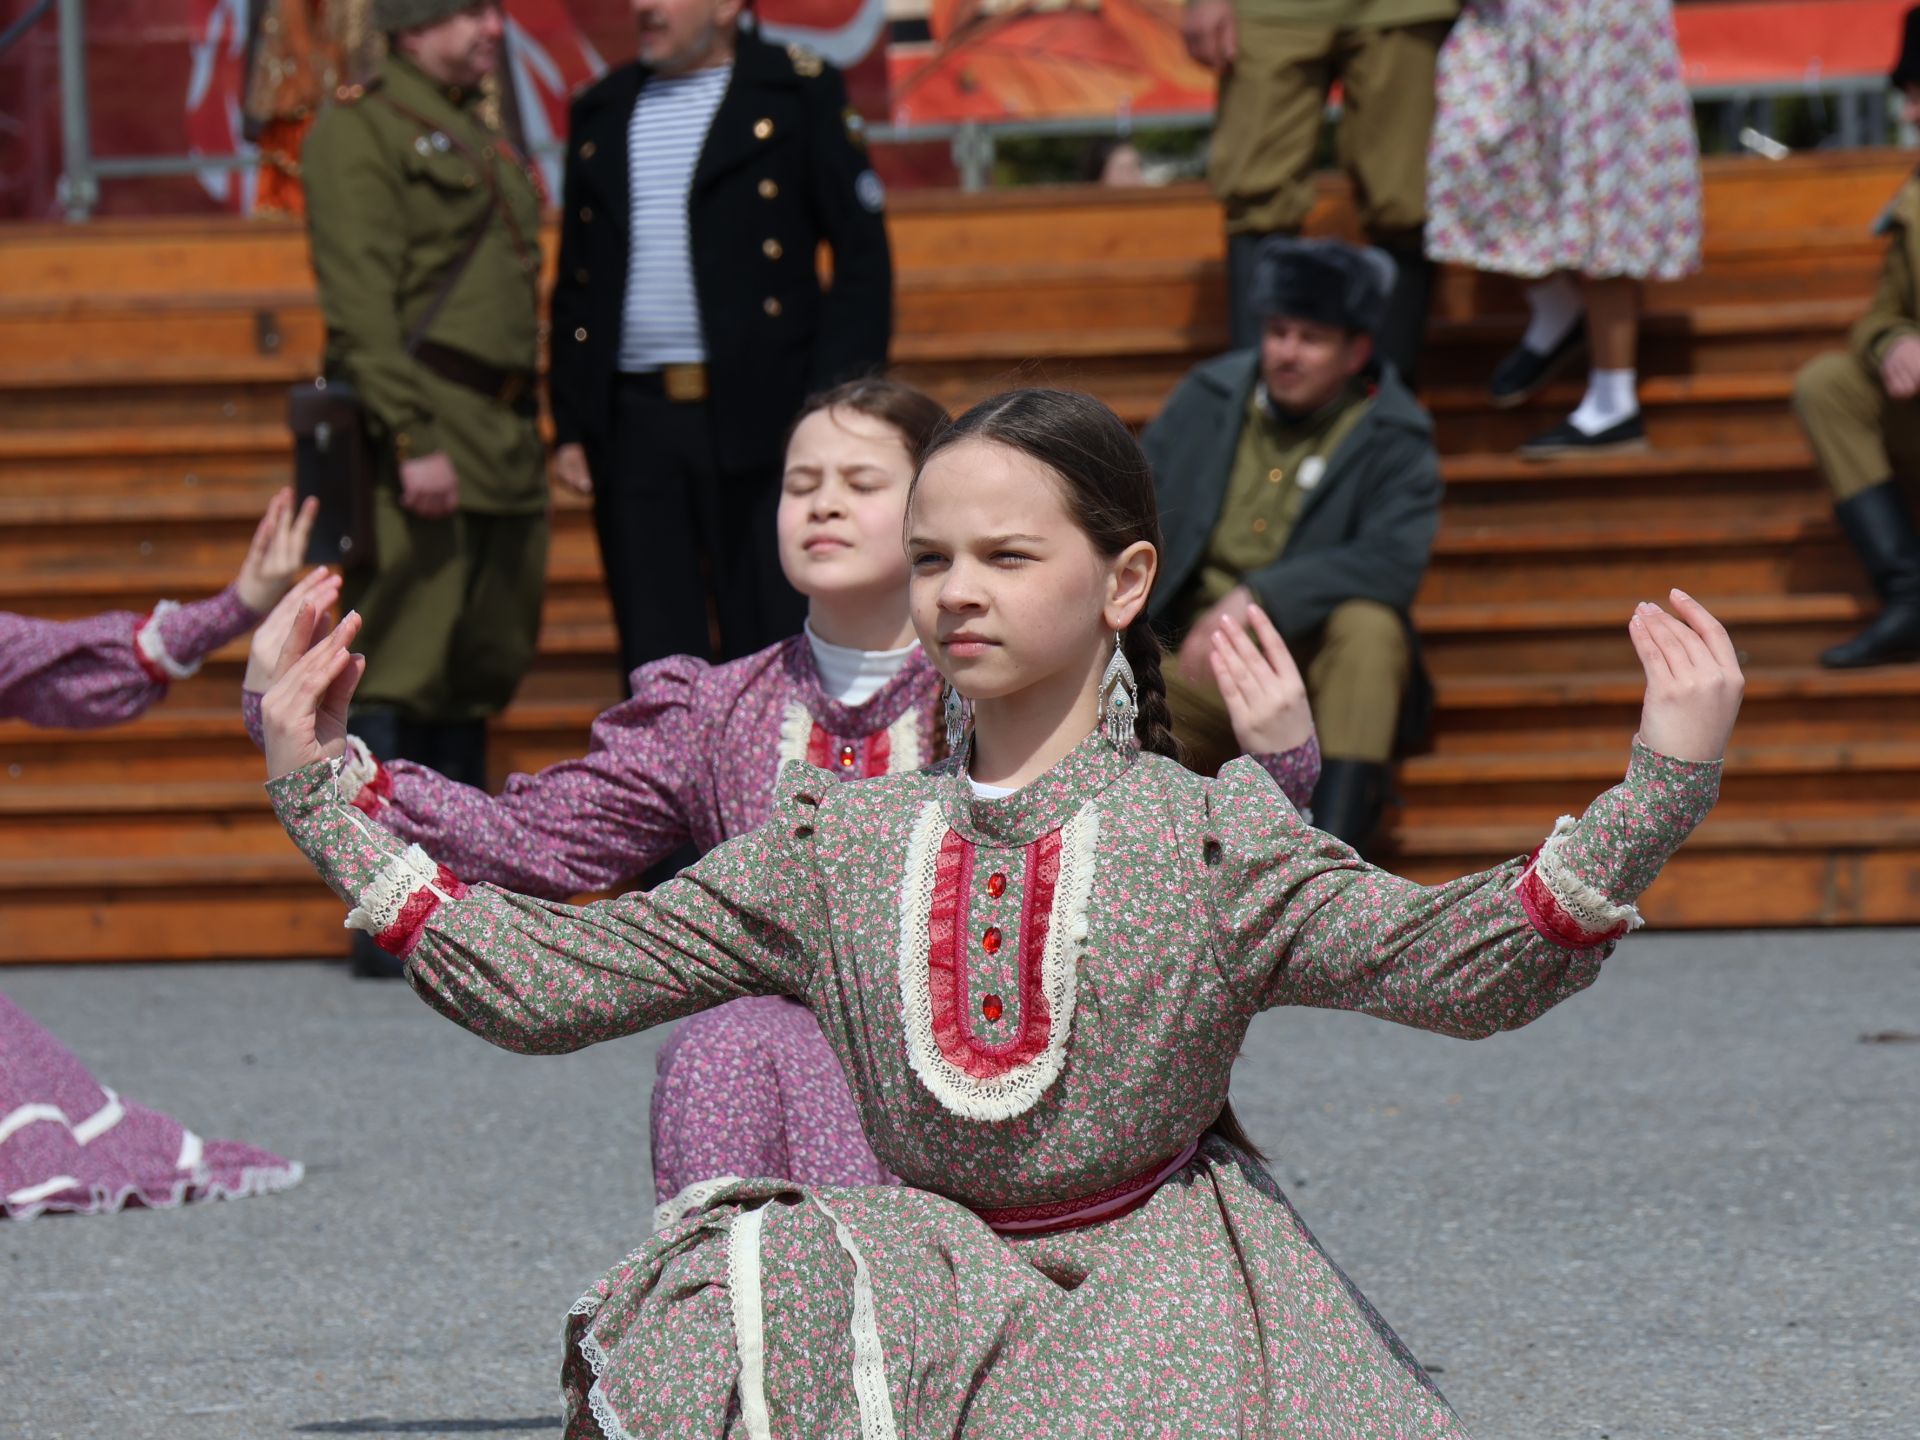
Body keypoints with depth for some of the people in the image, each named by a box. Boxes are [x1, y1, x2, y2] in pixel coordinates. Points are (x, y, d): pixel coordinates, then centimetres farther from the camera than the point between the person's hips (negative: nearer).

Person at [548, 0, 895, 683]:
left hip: (760, 421, -4)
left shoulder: (800, 94, 3)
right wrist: (570, 427, 10)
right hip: (633, 424, 4)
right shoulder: (600, 113, 16)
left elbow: (863, 259, -1)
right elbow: (574, 282, 19)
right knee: (655, 672, 4)